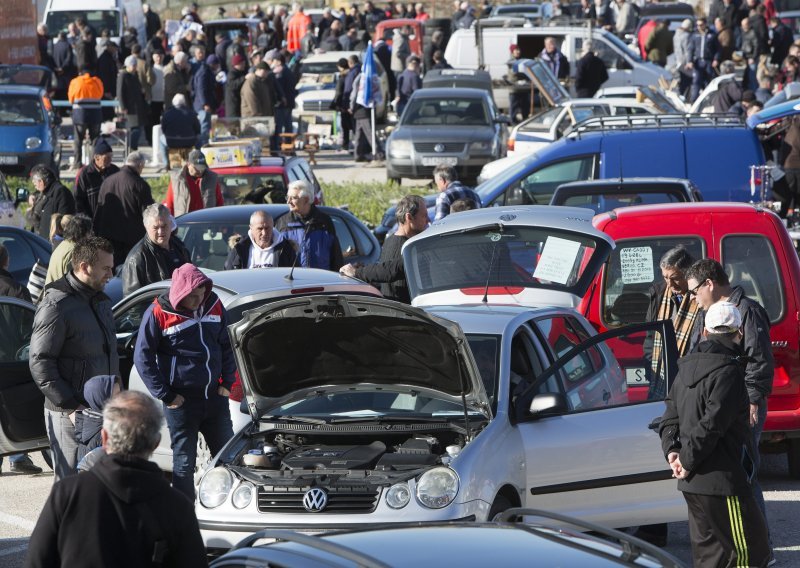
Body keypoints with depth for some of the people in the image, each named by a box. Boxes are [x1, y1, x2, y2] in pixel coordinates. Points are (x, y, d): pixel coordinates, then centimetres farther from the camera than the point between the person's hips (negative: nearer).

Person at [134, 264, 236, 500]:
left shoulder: (214, 305, 3)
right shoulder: (158, 313, -12)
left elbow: (226, 346, 16)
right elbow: (143, 358, -8)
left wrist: (227, 382, 7)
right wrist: (166, 396, -10)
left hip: (215, 397, 5)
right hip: (182, 401, -5)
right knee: (184, 463, 2)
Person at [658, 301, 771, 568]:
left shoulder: (688, 366, 14)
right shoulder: (728, 371, -15)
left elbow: (670, 415, 16)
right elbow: (712, 423, -20)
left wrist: (672, 449, 2)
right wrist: (688, 459, -11)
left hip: (692, 482, 9)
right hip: (721, 480, -9)